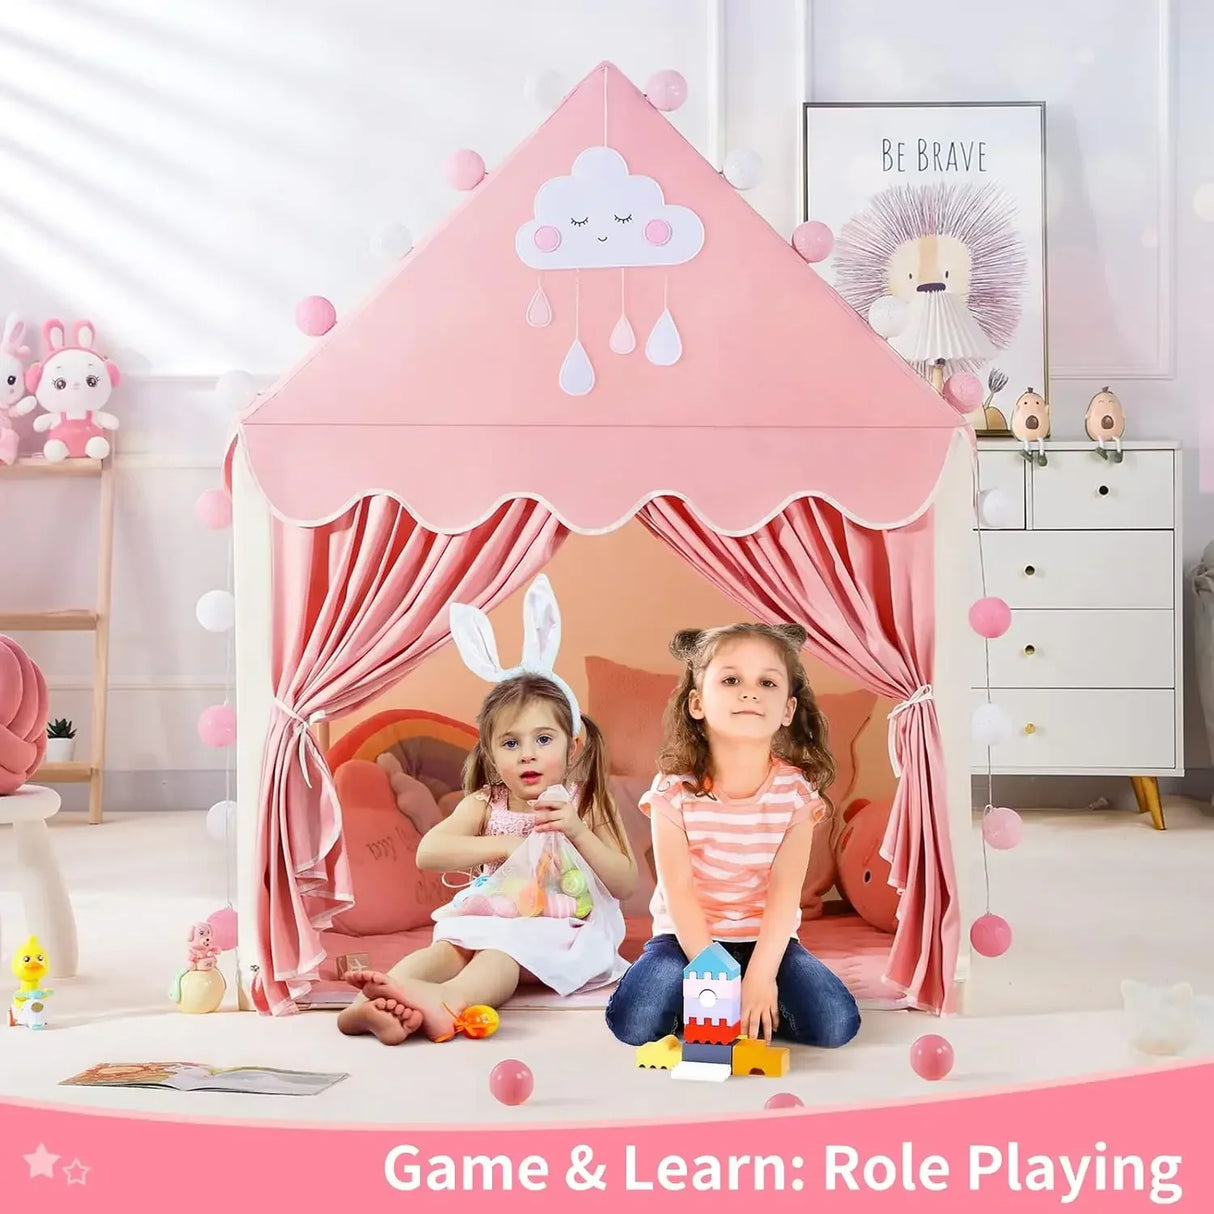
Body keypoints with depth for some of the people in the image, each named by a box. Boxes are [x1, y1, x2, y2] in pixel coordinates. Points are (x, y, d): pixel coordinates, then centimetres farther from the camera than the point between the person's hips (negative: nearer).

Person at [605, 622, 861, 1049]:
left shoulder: (796, 790, -10)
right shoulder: (675, 790, -15)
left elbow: (785, 891, -14)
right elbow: (678, 891, -16)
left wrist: (761, 975, -24)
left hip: (767, 939, 1)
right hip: (687, 936, -1)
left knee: (836, 1023, -21)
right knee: (633, 1021, -27)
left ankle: (757, 1010, 4)